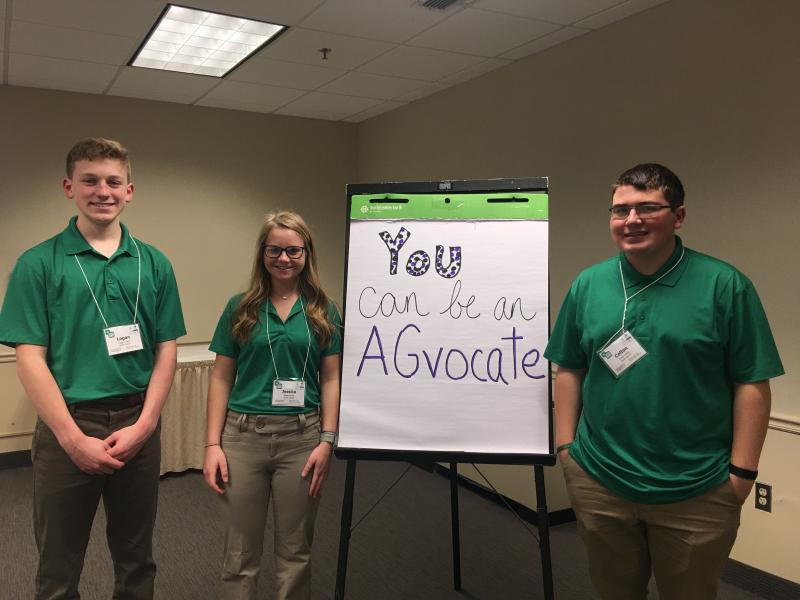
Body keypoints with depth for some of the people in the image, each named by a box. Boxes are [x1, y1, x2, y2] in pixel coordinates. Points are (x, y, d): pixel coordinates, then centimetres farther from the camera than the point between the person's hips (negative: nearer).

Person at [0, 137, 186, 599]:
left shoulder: (153, 263, 3)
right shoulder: (39, 264, -4)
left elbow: (167, 352, 2)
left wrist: (143, 426, -8)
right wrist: (75, 439, -14)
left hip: (139, 426, 2)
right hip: (67, 427, -2)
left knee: (137, 560, 17)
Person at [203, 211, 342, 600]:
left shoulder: (323, 312, 3)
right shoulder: (241, 308, 3)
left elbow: (331, 379, 3)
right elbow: (221, 378, 3)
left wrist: (327, 440, -6)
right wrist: (213, 444, -3)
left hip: (301, 437, 0)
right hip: (244, 435, 0)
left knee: (295, 552, 12)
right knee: (240, 554, 10)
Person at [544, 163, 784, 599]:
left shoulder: (724, 285, -10)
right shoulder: (588, 285, 1)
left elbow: (752, 383, -8)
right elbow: (569, 370, 5)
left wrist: (741, 471, -9)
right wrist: (565, 447, 1)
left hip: (696, 493, -2)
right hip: (598, 483, 3)